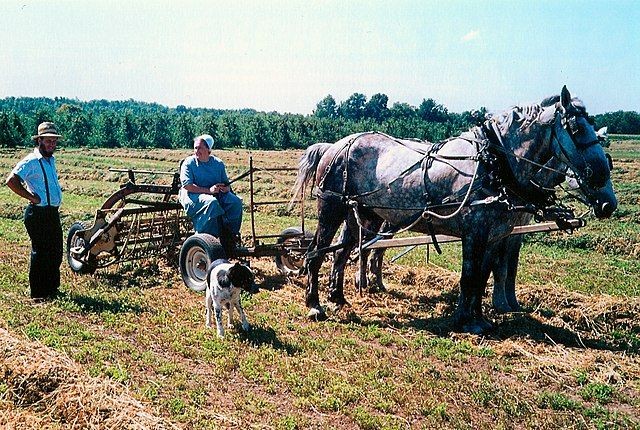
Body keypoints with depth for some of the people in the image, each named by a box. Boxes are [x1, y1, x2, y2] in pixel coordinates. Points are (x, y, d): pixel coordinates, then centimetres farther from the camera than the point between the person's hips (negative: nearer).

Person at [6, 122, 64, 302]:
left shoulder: (51, 160, 14)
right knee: (40, 253, -2)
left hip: (53, 212, 9)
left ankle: (52, 288, 28)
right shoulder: (31, 161, -13)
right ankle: (38, 294, 7)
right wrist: (32, 197, -17)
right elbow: (11, 181, -23)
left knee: (56, 251, 14)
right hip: (38, 214, -9)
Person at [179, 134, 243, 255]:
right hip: (193, 195, -4)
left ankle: (230, 233, -13)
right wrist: (208, 190, -22)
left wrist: (225, 188, -15)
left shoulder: (218, 163, 11)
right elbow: (187, 185, -13)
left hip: (217, 194, 4)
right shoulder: (189, 162, -2)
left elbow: (226, 184, 12)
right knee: (211, 202, -37)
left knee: (236, 202, -22)